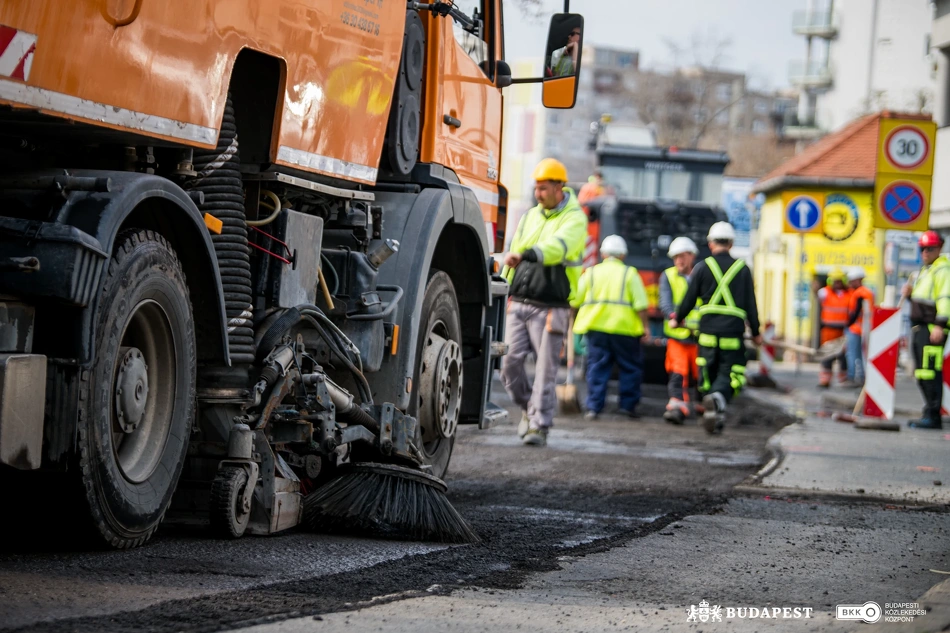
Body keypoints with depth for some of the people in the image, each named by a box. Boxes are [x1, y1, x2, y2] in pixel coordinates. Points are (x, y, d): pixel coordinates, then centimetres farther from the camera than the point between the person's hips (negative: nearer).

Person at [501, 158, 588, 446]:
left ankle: (539, 425, 0)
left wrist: (525, 255, -41)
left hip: (549, 308, -6)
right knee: (510, 363, 0)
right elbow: (514, 250, 22)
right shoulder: (529, 216, 16)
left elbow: (558, 246, -25)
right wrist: (505, 289, 16)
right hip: (518, 303, 6)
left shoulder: (574, 219, -5)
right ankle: (529, 408, 22)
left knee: (545, 368, -5)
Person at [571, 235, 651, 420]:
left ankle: (594, 406, -3)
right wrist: (644, 328, 1)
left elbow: (575, 301, 7)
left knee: (597, 367, 4)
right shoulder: (629, 273, 3)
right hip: (623, 328, -2)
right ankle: (627, 404, 9)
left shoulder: (591, 273, 9)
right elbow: (640, 304, -4)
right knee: (631, 367, 10)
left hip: (596, 327, 2)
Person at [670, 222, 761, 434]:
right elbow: (750, 304, 10)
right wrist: (755, 332, 19)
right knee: (728, 374, -1)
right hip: (733, 332, 0)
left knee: (708, 374, 11)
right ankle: (719, 397, -32)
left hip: (708, 331, 0)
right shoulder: (742, 269, 7)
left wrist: (677, 320, 25)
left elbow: (689, 299, 7)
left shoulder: (702, 267, 4)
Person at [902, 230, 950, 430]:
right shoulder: (925, 270, 23)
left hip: (932, 328, -10)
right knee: (921, 374, 12)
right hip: (919, 328, 10)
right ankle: (929, 413, 18)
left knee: (930, 372, -14)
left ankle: (933, 416, -15)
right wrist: (910, 293, 11)